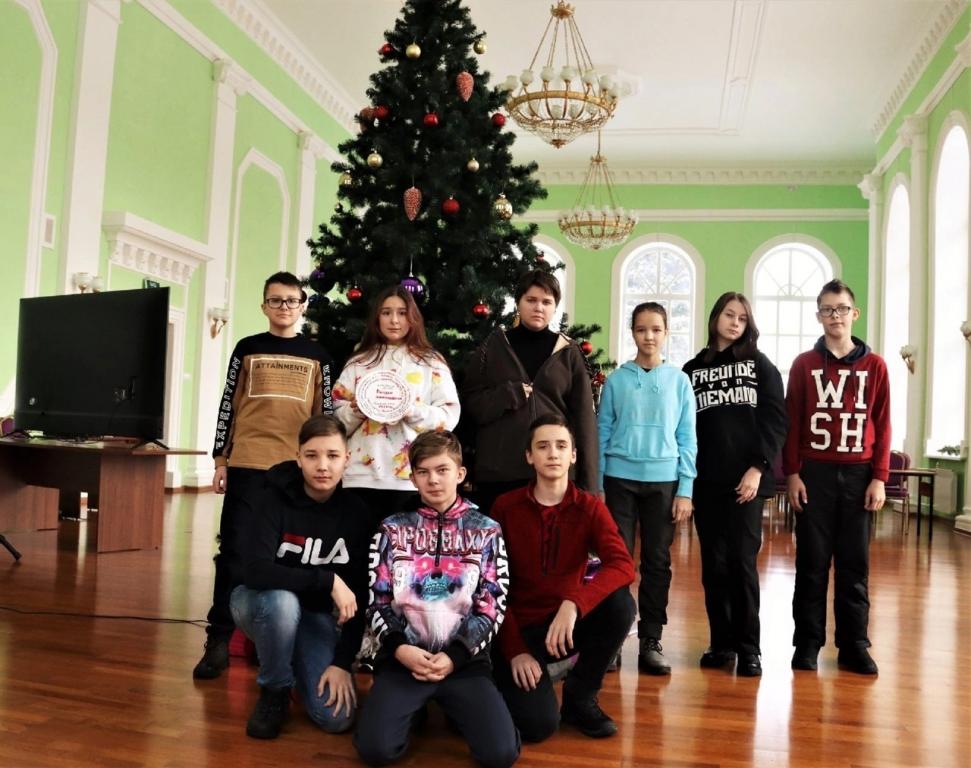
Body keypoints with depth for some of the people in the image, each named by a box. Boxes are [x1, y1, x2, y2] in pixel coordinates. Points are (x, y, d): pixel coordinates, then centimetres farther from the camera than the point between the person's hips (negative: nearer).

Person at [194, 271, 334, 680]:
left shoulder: (317, 355, 10)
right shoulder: (247, 348, 9)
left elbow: (324, 414, 10)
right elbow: (228, 406, 7)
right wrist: (220, 461, 2)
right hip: (247, 465, 0)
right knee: (234, 551, 0)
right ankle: (219, 641, 7)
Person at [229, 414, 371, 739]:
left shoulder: (354, 512, -12)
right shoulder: (270, 498, -21)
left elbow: (359, 594, -9)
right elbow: (256, 571, -35)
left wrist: (343, 661, -14)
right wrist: (327, 581, -34)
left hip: (314, 614, 3)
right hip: (261, 602, -2)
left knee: (337, 718, -13)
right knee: (282, 601, -39)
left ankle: (295, 664, 20)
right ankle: (274, 690, -9)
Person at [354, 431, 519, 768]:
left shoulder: (486, 531, 7)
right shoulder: (394, 529, 8)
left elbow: (492, 609, 2)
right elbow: (378, 602, 5)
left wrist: (455, 657, -10)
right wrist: (400, 649, -12)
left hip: (464, 658, 0)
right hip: (404, 657, 0)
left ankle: (455, 707, 13)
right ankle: (414, 708, 12)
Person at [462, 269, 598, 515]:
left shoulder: (568, 352, 6)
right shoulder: (494, 347, 6)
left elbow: (583, 416, 3)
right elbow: (471, 403, 5)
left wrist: (587, 481, -2)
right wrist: (509, 395, -13)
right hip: (498, 471, 0)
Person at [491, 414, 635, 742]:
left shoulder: (589, 507, -5)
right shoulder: (505, 507, -6)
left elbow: (624, 566, -23)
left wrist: (573, 604, -39)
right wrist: (514, 650, -15)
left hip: (570, 620, 2)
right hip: (521, 627, -2)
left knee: (620, 603, -29)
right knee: (539, 724, -24)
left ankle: (579, 697, -5)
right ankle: (506, 679, 13)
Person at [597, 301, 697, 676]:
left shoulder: (679, 381, 3)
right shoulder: (616, 380, 2)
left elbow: (687, 438, 3)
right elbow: (602, 434, 4)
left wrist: (685, 490, -2)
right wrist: (596, 487, 1)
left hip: (663, 481, 1)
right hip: (620, 480, -1)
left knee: (657, 562, 7)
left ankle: (651, 641, 16)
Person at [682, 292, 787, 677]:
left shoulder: (760, 365, 7)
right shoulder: (693, 369, 11)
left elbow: (776, 419, 0)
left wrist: (757, 468, -10)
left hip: (746, 478, -2)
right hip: (706, 480, 2)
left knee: (742, 560, -4)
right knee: (713, 563, 6)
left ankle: (749, 647, 6)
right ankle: (721, 642, 16)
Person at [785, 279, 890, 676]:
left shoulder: (874, 365, 6)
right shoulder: (804, 364, 4)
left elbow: (882, 426, 4)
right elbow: (791, 422, 2)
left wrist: (879, 478, -1)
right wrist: (792, 473, -4)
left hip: (858, 474, 1)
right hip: (814, 473, -1)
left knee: (855, 563, 6)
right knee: (812, 561, 4)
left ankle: (854, 645, 15)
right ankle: (807, 642, 12)